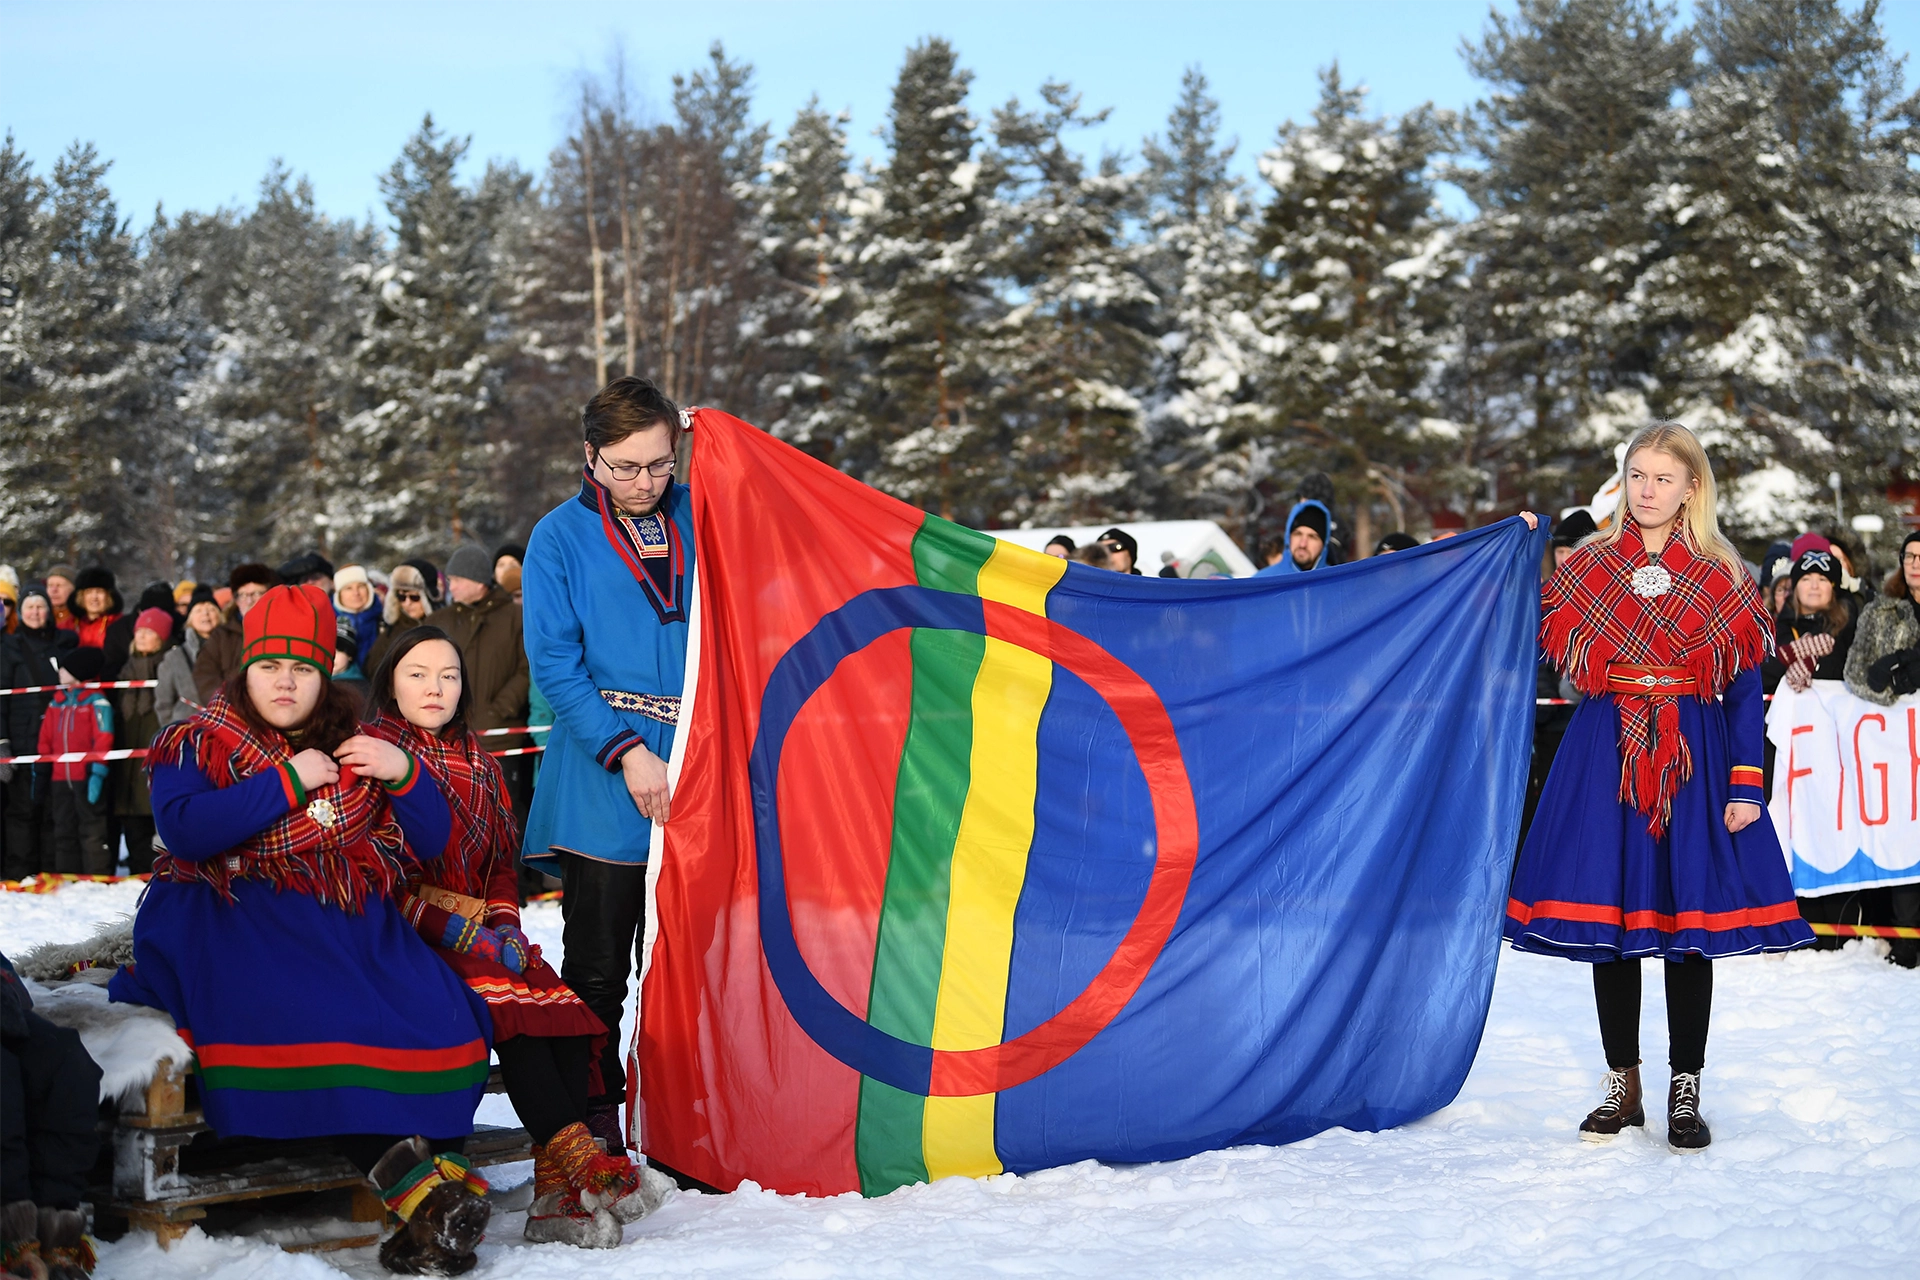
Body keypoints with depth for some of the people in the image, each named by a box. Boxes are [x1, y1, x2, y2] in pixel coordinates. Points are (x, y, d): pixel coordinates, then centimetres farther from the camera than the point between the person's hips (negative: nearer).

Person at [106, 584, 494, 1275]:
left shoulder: (354, 747, 19)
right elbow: (185, 831, -10)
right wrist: (288, 781, -10)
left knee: (439, 1021, -27)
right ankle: (424, 1186, -34)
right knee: (305, 1018, -35)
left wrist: (405, 773, -2)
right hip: (238, 920, -3)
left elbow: (432, 843, 16)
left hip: (350, 921, 4)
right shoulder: (199, 745, 11)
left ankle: (428, 1187, -30)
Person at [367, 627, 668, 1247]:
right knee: (506, 1002, -32)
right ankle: (575, 1156, -37)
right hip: (409, 934, -5)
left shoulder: (478, 763, 24)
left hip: (482, 930, 5)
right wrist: (454, 928, -15)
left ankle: (559, 1197, -33)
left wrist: (504, 923, 0)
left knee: (564, 1006, -24)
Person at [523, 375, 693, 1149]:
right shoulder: (561, 538, 0)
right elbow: (555, 664, -6)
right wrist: (626, 751, -14)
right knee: (598, 967, 5)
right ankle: (595, 1119, 14)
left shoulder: (699, 517, 8)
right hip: (603, 778, -3)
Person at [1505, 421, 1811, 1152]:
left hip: (1693, 758, -1)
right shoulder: (1588, 567, 7)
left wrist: (1747, 782, -6)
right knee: (1607, 911, 3)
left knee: (1690, 918, 0)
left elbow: (1746, 687, 1)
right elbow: (1541, 645, 2)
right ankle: (1623, 1086, 16)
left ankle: (1685, 1093, 10)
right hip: (1606, 756, 1)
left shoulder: (1720, 577, 4)